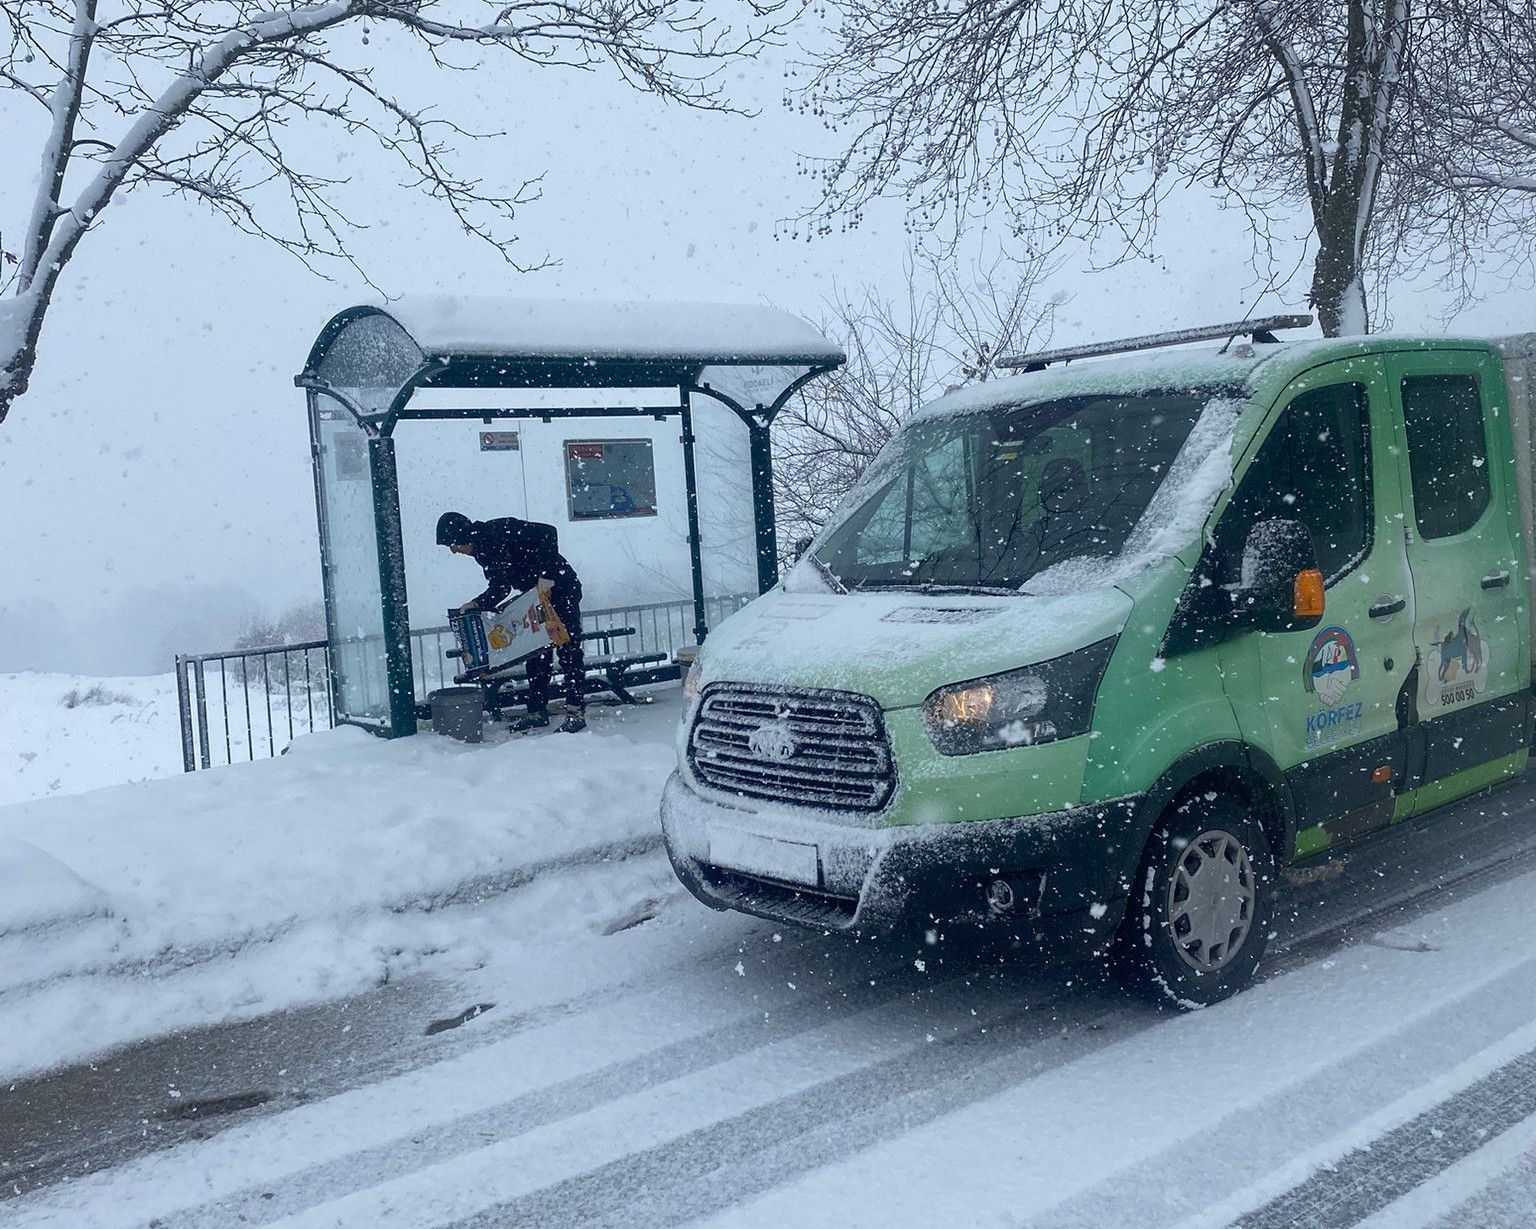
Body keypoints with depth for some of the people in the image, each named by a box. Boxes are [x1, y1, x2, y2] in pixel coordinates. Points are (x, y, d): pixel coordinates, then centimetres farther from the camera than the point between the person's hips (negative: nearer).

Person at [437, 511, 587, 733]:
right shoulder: (481, 551, 6)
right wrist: (477, 604, -5)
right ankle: (537, 710, 15)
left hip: (561, 588, -9)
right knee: (536, 652, 9)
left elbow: (548, 534, -27)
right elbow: (500, 588, 11)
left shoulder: (501, 530, -22)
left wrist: (547, 575, -28)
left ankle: (576, 712, -10)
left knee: (568, 650, -10)